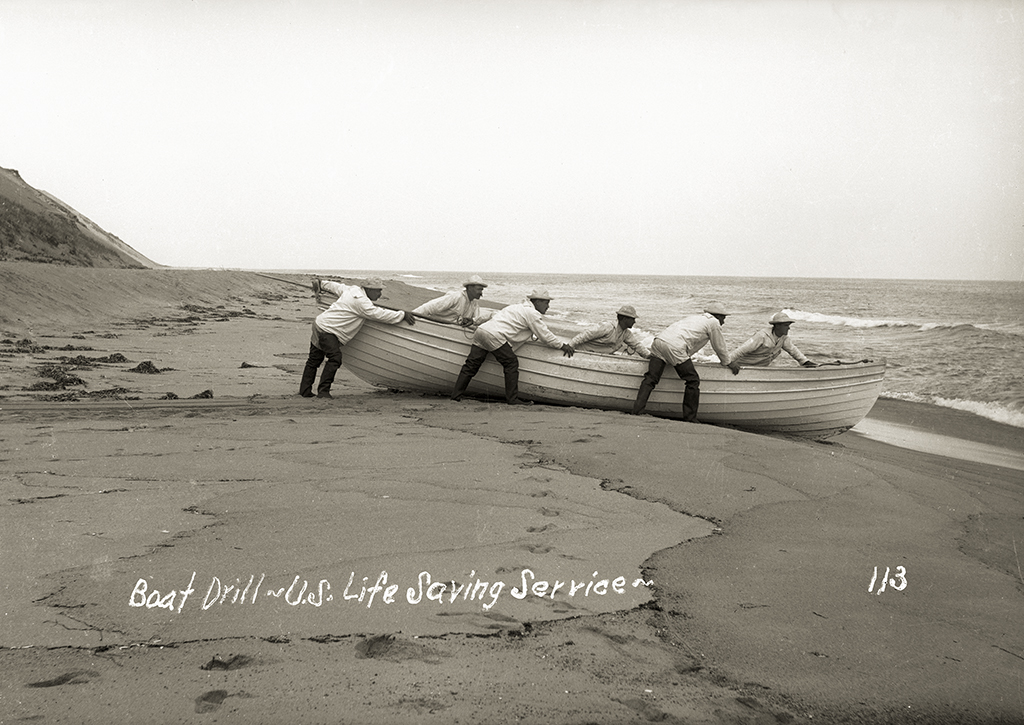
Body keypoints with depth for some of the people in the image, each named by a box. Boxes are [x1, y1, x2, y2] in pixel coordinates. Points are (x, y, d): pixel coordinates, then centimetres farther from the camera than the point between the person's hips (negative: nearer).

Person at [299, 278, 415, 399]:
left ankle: (305, 390, 18)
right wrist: (403, 315, -16)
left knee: (314, 360, 13)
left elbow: (335, 286, 26)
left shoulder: (352, 289, 9)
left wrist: (321, 284, 44)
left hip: (319, 323, 11)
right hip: (326, 330, -11)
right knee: (335, 358, -18)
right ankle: (323, 391, -17)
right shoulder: (361, 301, -20)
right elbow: (379, 314, -22)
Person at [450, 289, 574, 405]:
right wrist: (562, 346, 14)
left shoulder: (520, 307, 29)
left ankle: (456, 396, 7)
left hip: (481, 330, 9)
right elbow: (545, 336, 3)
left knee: (471, 365, 8)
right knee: (511, 363, 0)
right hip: (494, 336, -9)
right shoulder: (532, 313, 0)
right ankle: (512, 399, 0)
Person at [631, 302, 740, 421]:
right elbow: (720, 347, 21)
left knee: (650, 379, 4)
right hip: (674, 347, -7)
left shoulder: (694, 317, 36)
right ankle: (690, 418, 7)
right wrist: (728, 363, 37)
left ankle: (636, 411, -8)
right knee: (693, 381, 5)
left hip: (658, 341, 8)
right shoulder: (713, 322, 14)